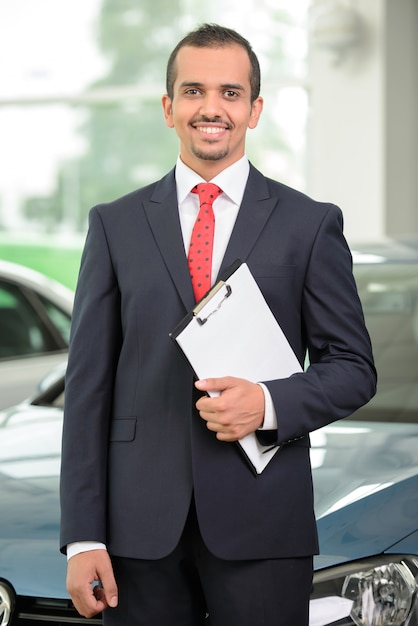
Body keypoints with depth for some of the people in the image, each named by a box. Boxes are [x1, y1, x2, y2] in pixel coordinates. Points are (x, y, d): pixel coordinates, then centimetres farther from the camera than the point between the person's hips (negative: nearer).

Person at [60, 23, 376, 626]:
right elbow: (88, 384, 5)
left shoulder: (311, 224, 5)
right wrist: (83, 537, -2)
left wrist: (270, 404, -14)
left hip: (262, 527, -1)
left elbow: (353, 366, 7)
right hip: (141, 525, 1)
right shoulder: (115, 225, 8)